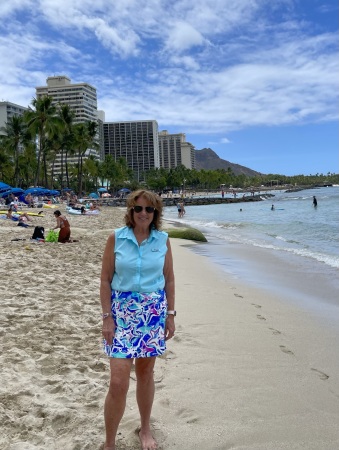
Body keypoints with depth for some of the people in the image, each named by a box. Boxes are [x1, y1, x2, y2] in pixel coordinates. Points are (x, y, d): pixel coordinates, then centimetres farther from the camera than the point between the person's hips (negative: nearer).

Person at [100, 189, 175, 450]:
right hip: (122, 312, -2)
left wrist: (170, 314, 4)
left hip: (153, 312, 2)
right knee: (118, 383, -5)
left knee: (145, 373, 15)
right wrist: (107, 318, -8)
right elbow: (105, 280, -4)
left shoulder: (163, 239, 0)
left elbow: (169, 279, 6)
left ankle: (145, 429, 36)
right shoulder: (116, 238, -5)